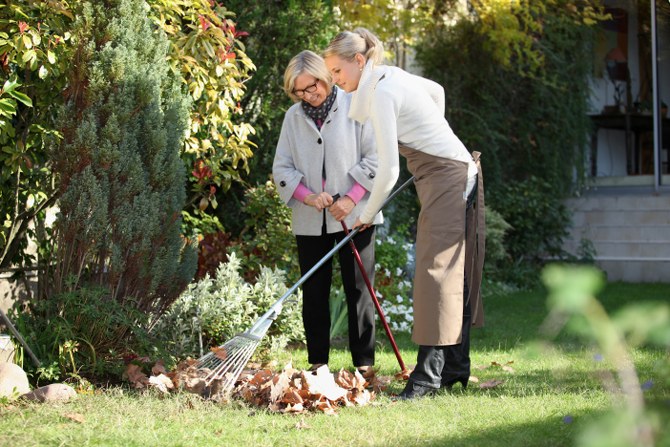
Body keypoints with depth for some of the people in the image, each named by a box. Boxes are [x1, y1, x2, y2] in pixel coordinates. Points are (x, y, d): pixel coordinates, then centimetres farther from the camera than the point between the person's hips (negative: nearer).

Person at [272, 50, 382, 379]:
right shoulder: (293, 117, 8)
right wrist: (307, 196, -11)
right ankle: (317, 362, 13)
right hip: (309, 220, 4)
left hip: (354, 215, -3)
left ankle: (364, 362, 6)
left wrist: (352, 199, -14)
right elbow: (281, 167, 6)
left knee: (358, 288, 0)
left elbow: (375, 157, -5)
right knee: (314, 292, 6)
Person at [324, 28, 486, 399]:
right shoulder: (392, 76, 9)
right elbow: (437, 91, 29)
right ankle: (455, 368, 17)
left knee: (436, 271, -11)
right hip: (455, 175, 10)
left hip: (447, 180, -10)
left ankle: (429, 373, -12)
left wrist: (367, 214, -5)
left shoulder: (381, 93, -18)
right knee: (455, 274, 11)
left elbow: (389, 170, -19)